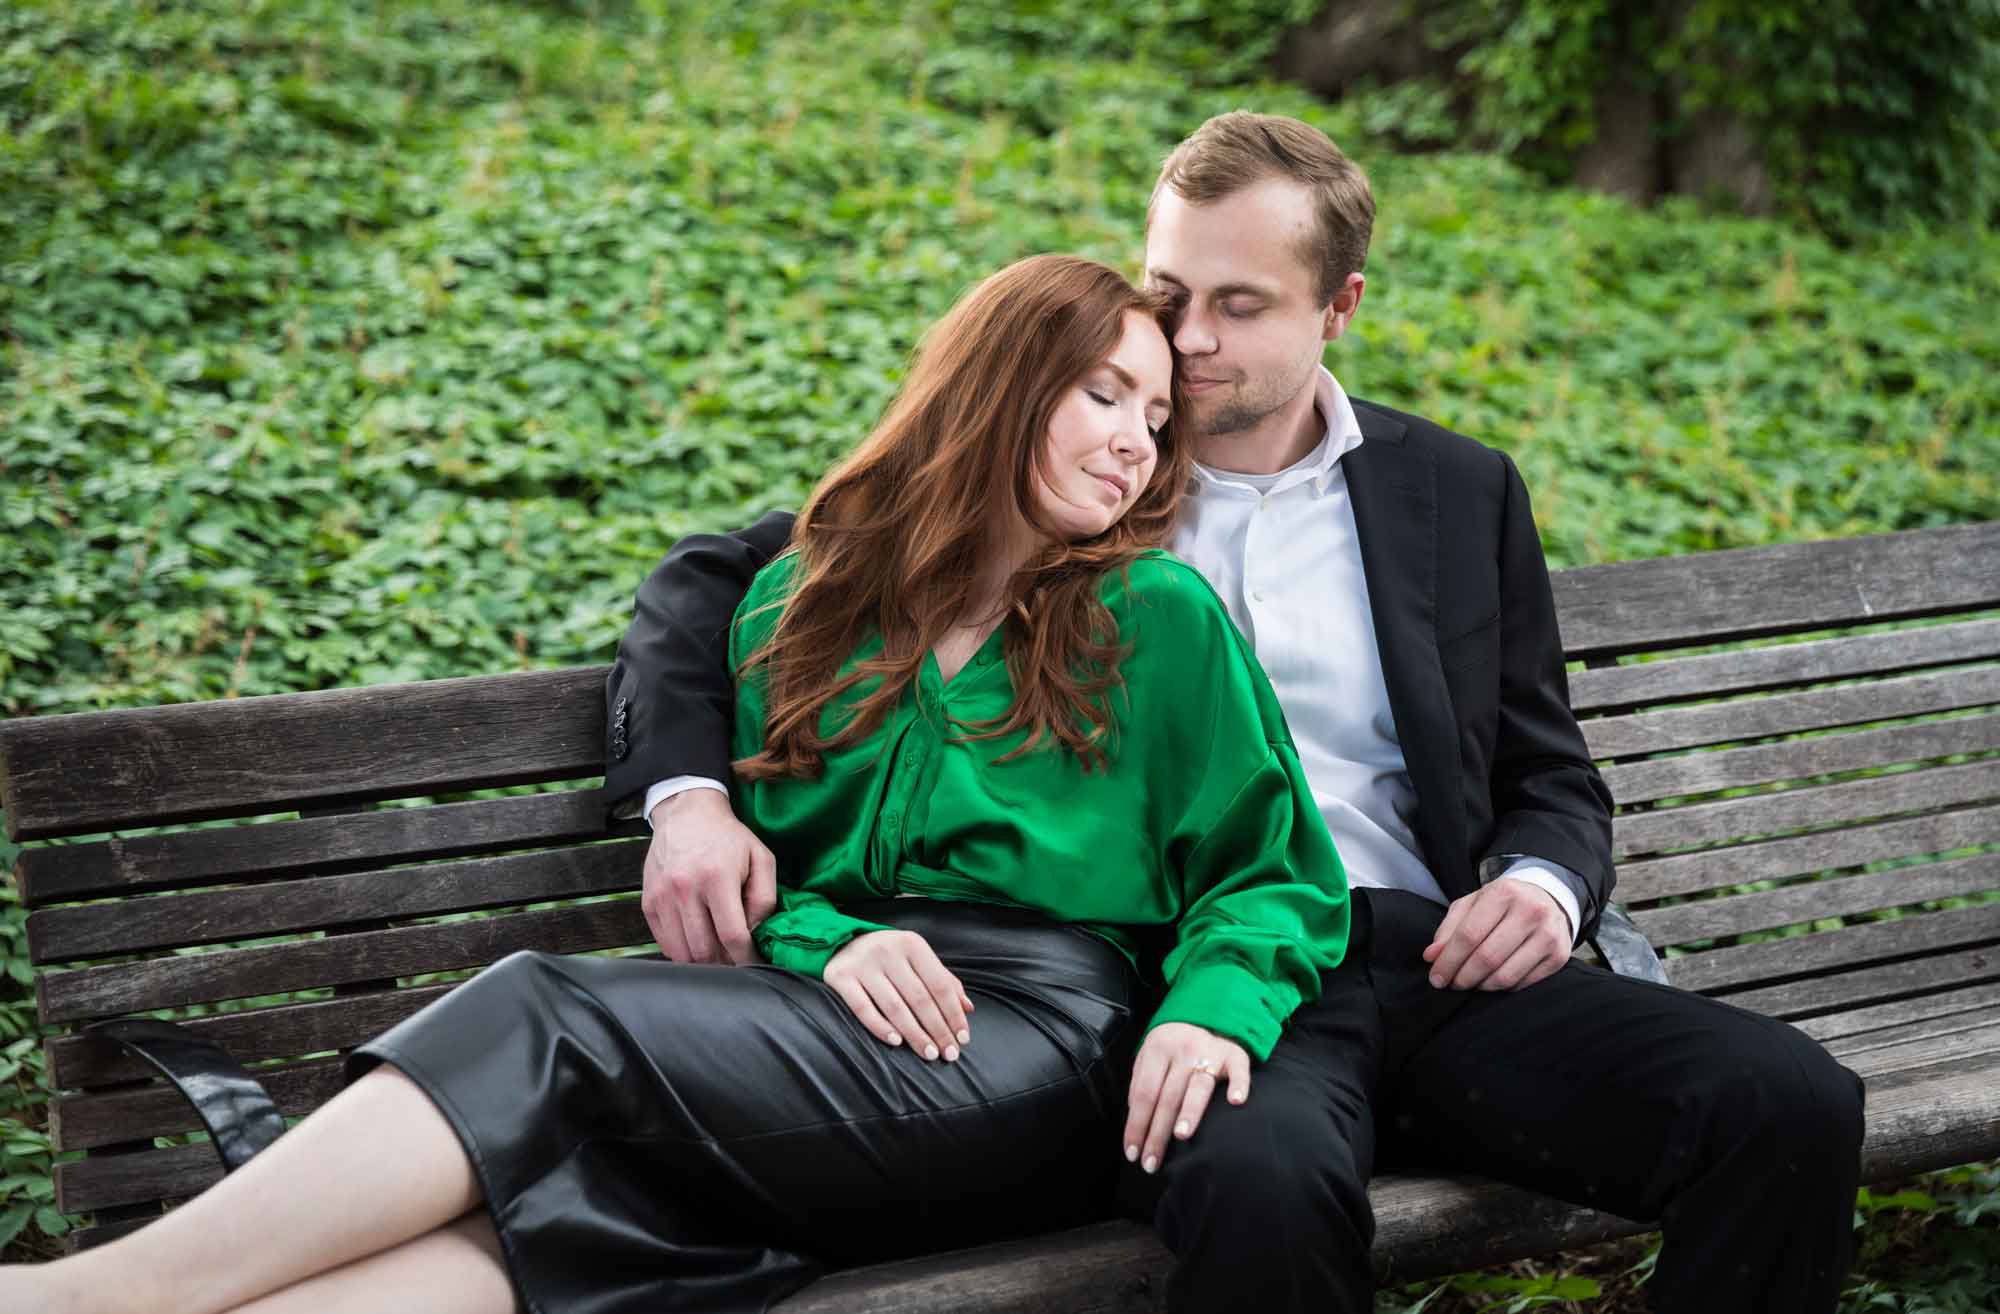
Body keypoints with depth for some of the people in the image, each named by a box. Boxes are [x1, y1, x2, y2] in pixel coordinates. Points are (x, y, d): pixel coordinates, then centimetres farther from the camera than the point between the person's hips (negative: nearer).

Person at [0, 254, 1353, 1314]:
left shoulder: (1158, 615, 9)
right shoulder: (802, 607, 18)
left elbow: (1280, 879, 10)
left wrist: (1214, 1007, -11)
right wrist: (828, 940, -5)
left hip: (1043, 1046, -3)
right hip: (848, 1019, 4)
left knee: (552, 1021, -25)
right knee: (552, 1195, -29)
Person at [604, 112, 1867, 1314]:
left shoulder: (1461, 491, 16)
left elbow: (1554, 782, 22)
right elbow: (715, 575, 10)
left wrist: (1543, 887, -3)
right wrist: (687, 795, -9)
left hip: (1432, 959, 3)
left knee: (1792, 1106, -22)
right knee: (1267, 1183, -39)